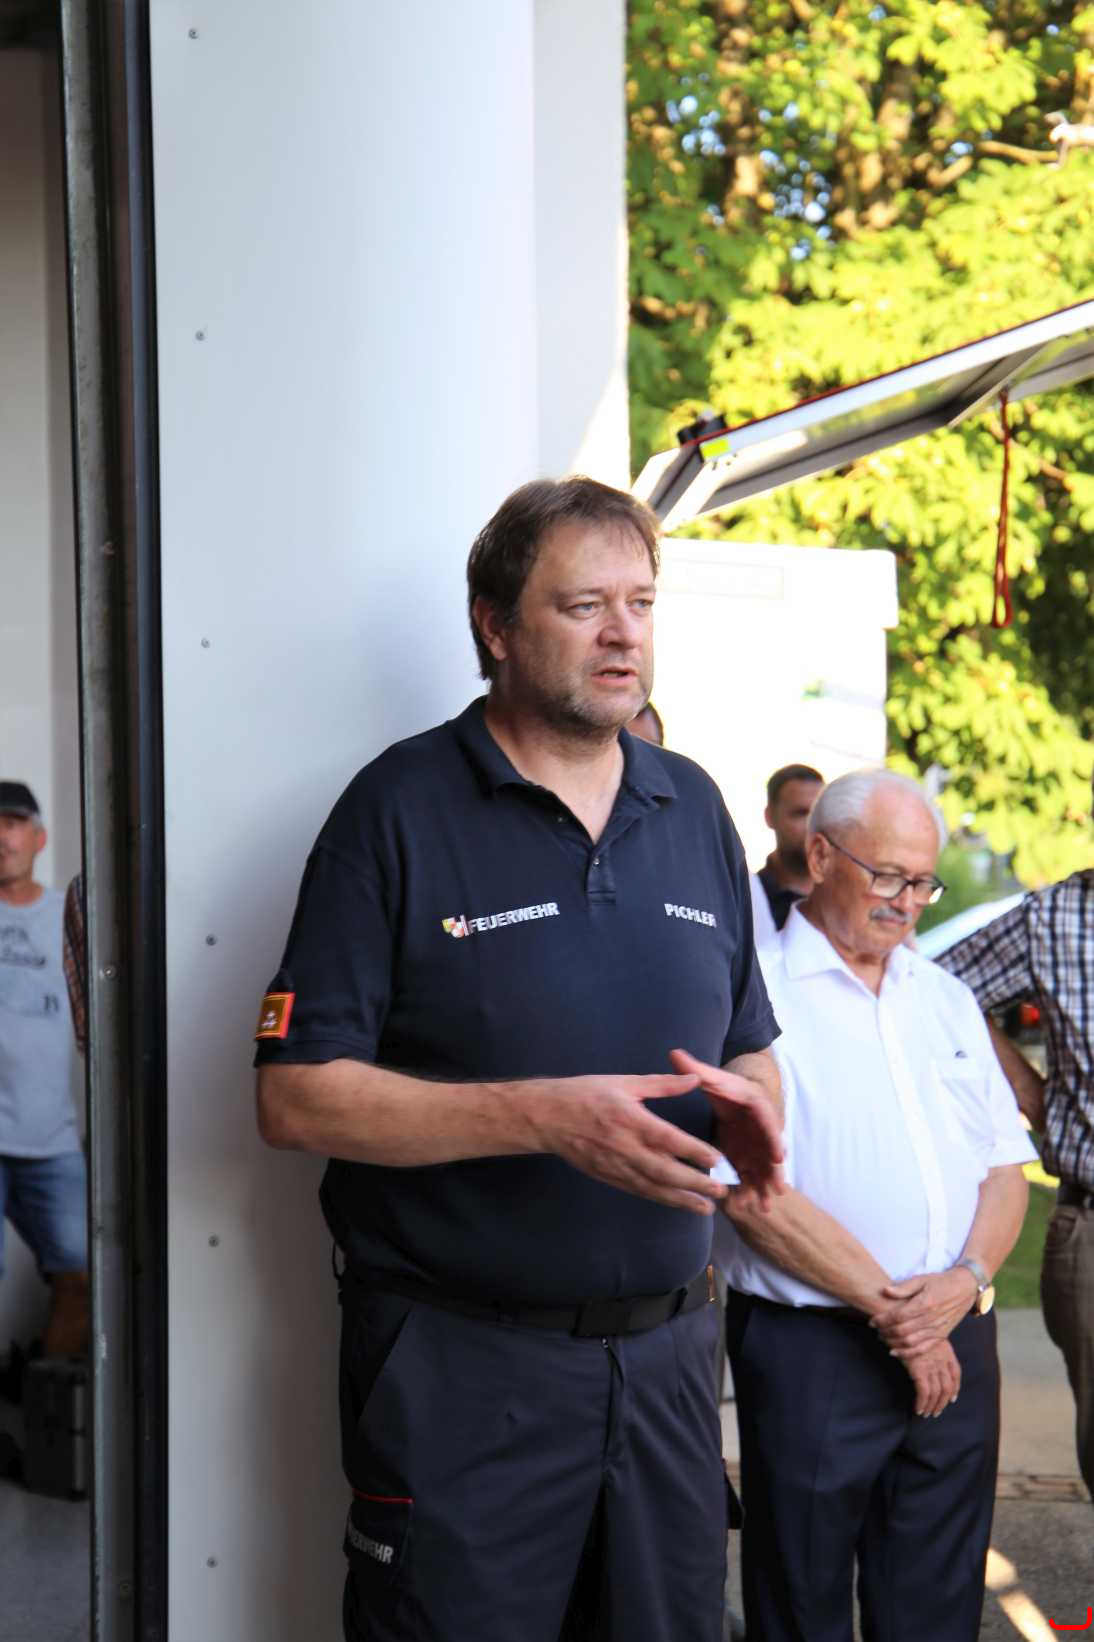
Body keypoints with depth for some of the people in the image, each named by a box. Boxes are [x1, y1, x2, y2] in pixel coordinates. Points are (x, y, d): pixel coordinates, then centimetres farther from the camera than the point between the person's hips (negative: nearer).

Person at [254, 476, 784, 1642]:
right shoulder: (402, 808, -7)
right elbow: (296, 1096, -13)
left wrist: (746, 1108, -6)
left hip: (666, 1355, 5)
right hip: (458, 1368, -5)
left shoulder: (694, 810, 10)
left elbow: (751, 1051, 19)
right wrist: (546, 1116, -21)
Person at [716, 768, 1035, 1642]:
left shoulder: (946, 998, 14)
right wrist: (888, 1308, -12)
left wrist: (967, 1280, -8)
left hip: (955, 1344, 6)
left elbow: (1005, 1167, 12)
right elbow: (754, 1195, -15)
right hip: (812, 1349, -5)